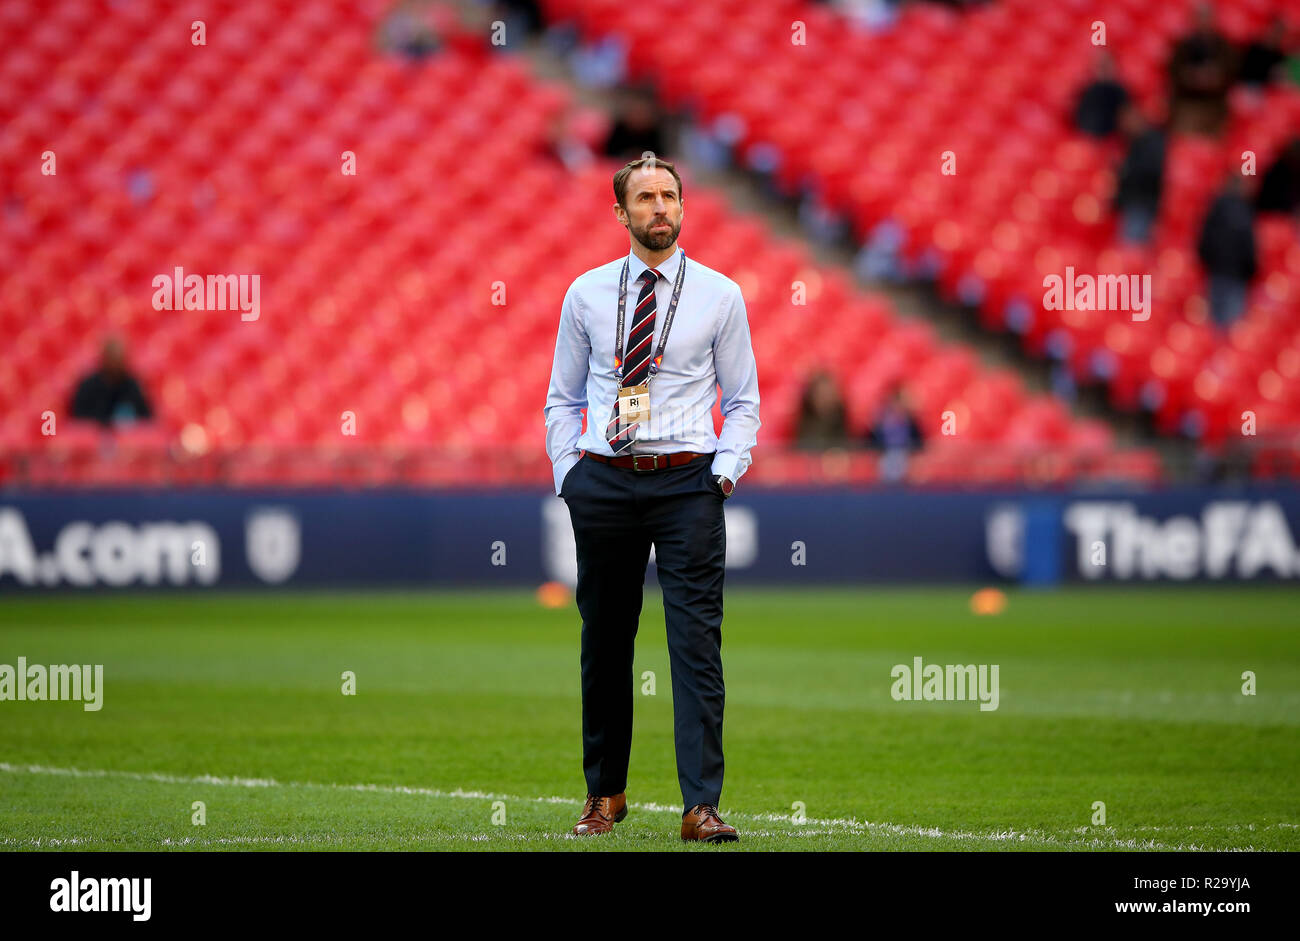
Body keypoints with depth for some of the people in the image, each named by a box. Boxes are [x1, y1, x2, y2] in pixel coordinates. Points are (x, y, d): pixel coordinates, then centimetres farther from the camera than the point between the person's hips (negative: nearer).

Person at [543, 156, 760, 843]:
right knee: (604, 641, 8)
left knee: (696, 643, -9)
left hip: (688, 482, -2)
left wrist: (726, 470, -6)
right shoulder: (586, 294, 8)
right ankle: (604, 793, 21)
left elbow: (744, 400, 9)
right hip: (603, 482, 2)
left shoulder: (719, 295, 4)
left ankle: (702, 806, -13)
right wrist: (568, 475, 2)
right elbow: (562, 398, 14)